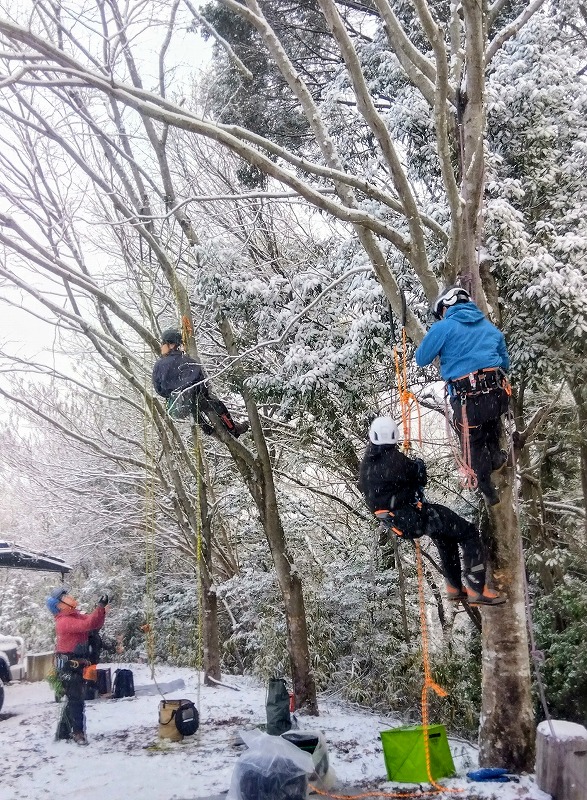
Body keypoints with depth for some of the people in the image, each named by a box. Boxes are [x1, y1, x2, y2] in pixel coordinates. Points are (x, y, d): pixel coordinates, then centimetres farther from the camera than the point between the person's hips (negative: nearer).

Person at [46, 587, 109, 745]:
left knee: (73, 699, 16)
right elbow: (87, 625, -31)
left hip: (77, 665, 10)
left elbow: (95, 624, 5)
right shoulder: (64, 621, -19)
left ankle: (64, 732, 25)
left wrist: (102, 608, -10)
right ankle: (78, 732, -2)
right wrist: (100, 607, -34)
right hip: (68, 666, -10)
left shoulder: (76, 616, 11)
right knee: (75, 699, -8)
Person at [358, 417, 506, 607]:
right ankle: (476, 590, -3)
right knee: (469, 532, 0)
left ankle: (454, 588, 35)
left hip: (395, 522, 9)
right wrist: (419, 465, 11)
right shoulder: (394, 459, -23)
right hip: (413, 519, -9)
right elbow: (420, 480, -10)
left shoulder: (367, 462, 0)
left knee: (444, 534, 32)